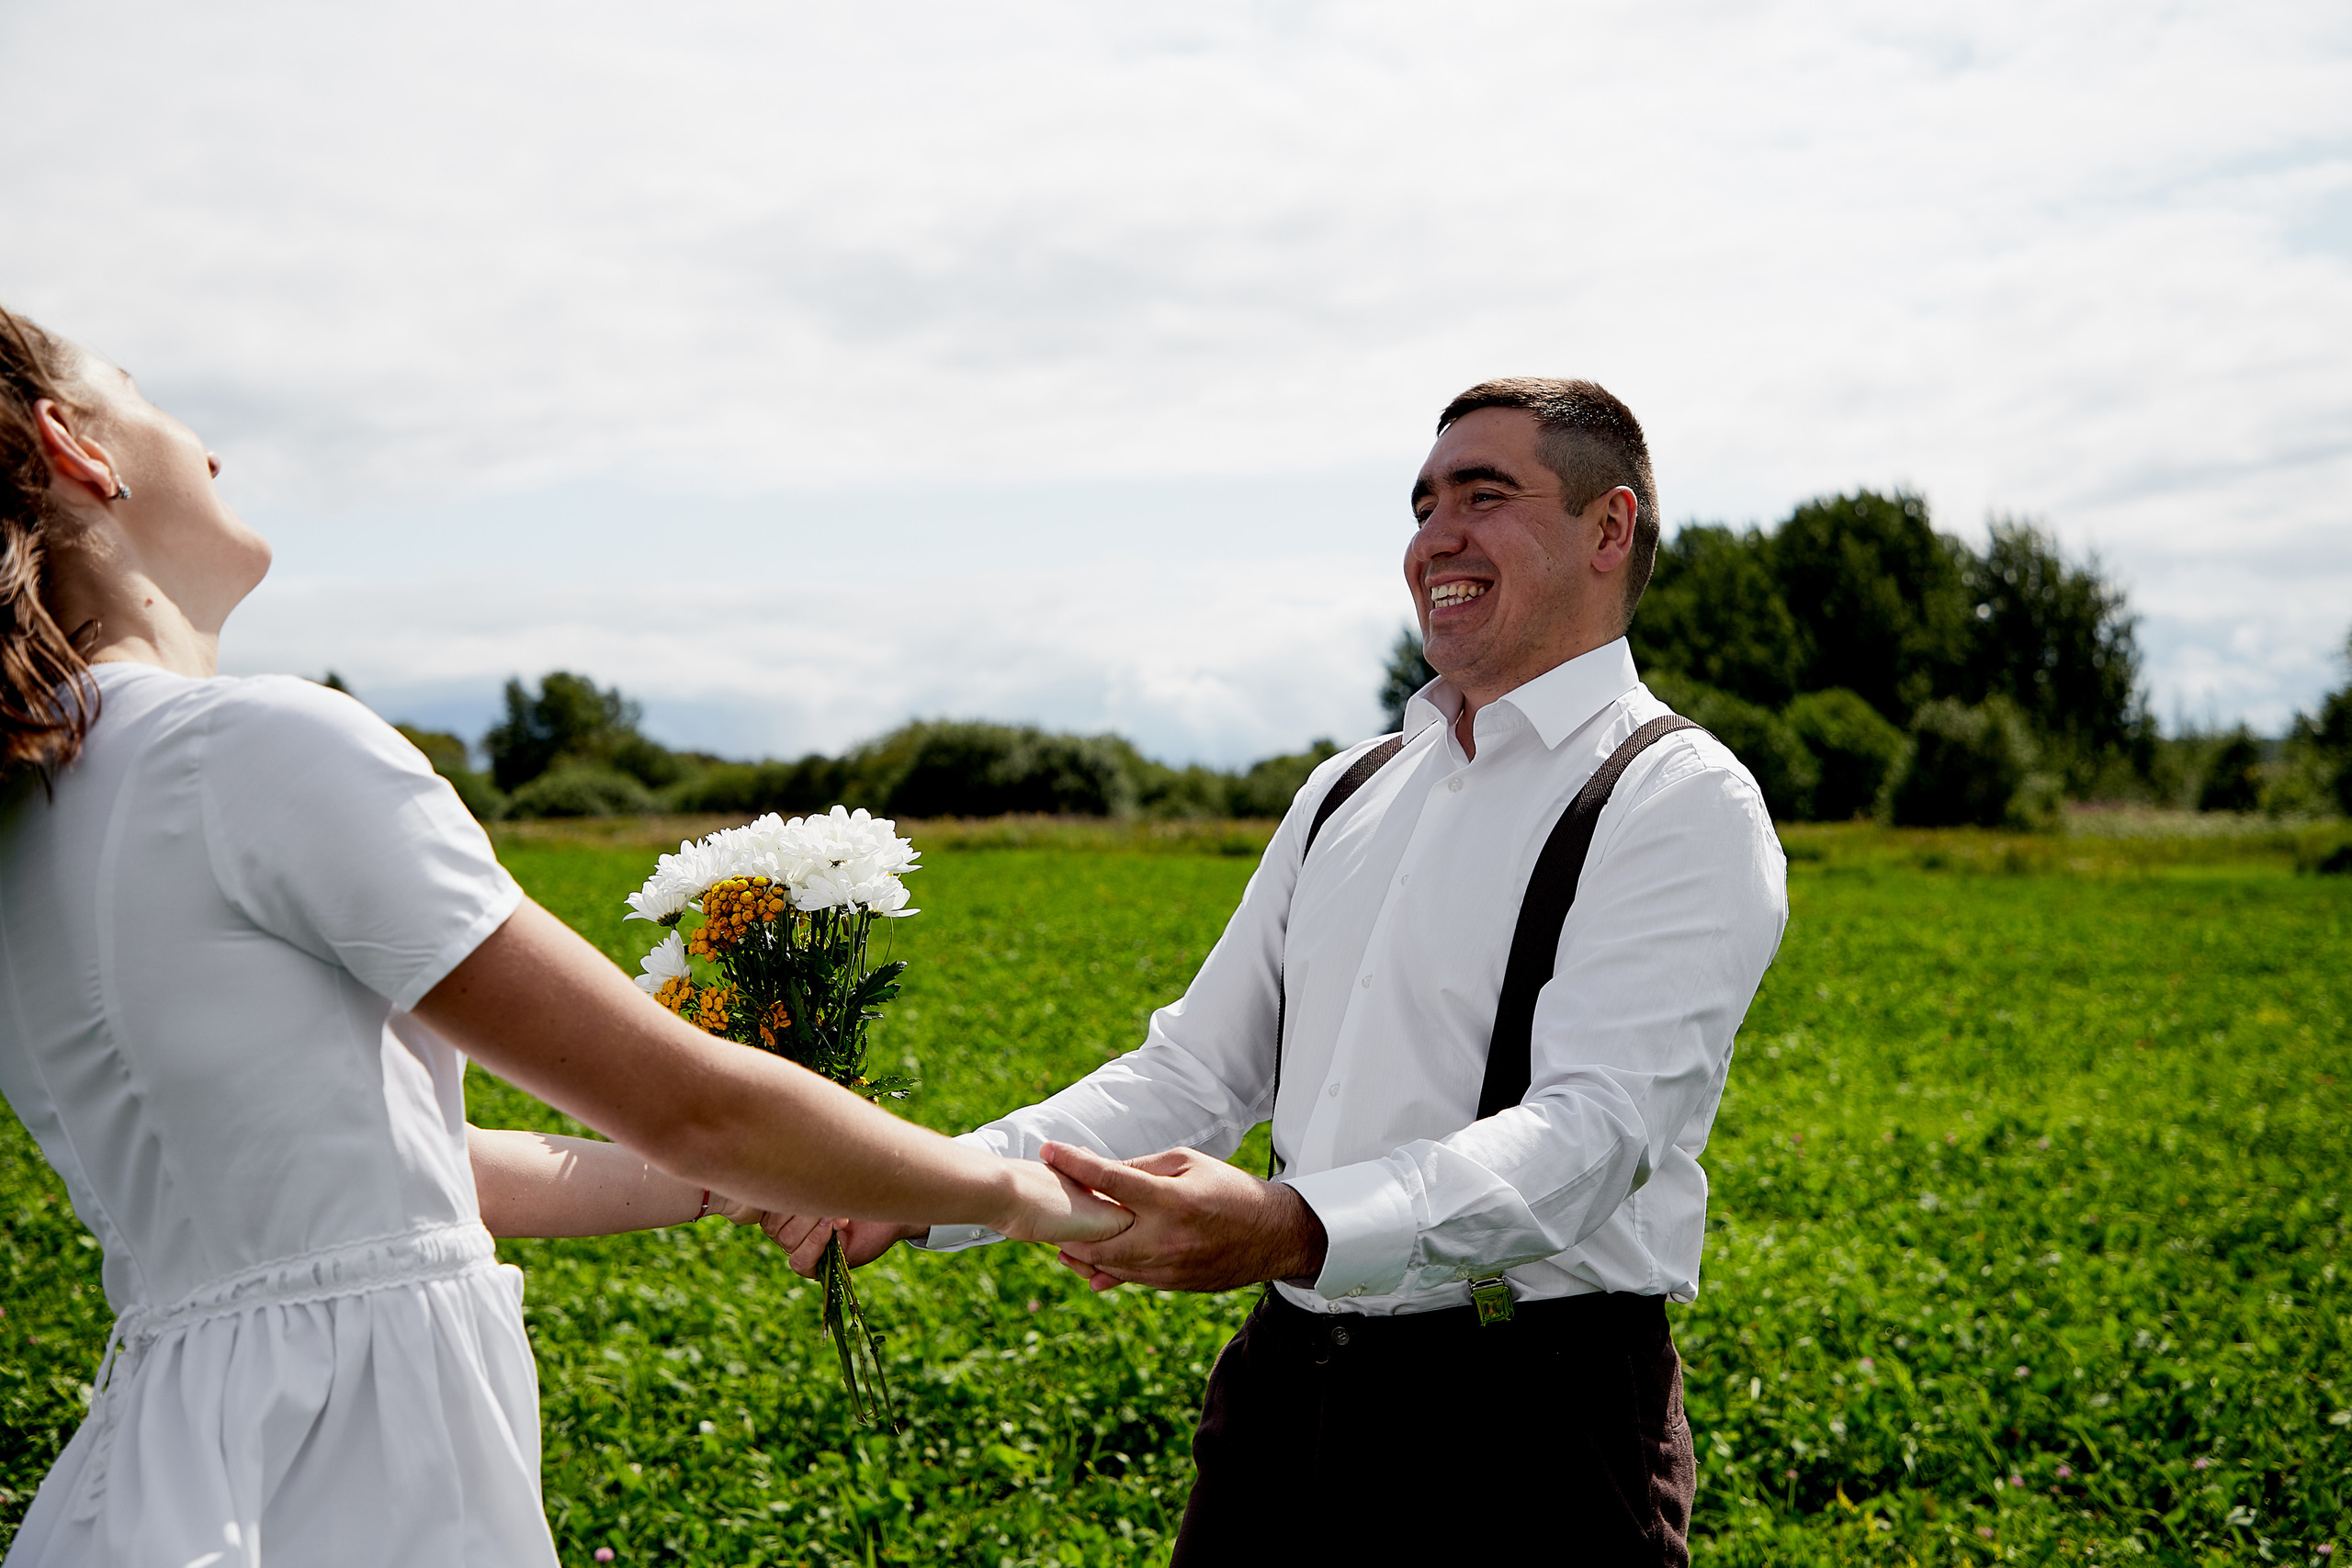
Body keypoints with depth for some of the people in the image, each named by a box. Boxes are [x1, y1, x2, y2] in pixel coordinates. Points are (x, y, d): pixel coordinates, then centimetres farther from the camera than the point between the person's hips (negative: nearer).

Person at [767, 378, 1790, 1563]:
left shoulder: (1682, 802, -8)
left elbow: (1593, 1130, -21)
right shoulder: (1344, 795, 14)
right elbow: (1195, 1070, 13)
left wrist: (1294, 1230, -36)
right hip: (1285, 1401, 6)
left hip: (1530, 1432, -6)